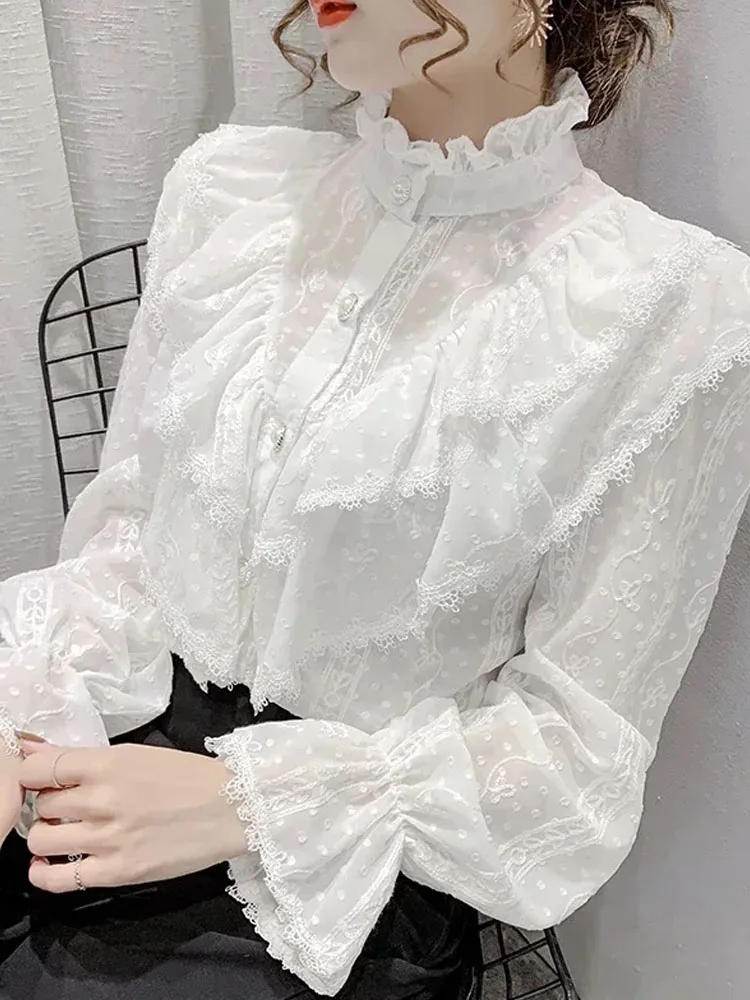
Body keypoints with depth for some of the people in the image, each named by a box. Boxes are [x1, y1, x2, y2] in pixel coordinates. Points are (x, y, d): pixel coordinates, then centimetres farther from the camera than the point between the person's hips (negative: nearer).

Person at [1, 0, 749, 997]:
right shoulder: (232, 186, 1)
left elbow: (580, 741, -10)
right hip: (133, 747, 4)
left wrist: (241, 800, -17)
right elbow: (126, 528, 4)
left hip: (345, 872, -3)